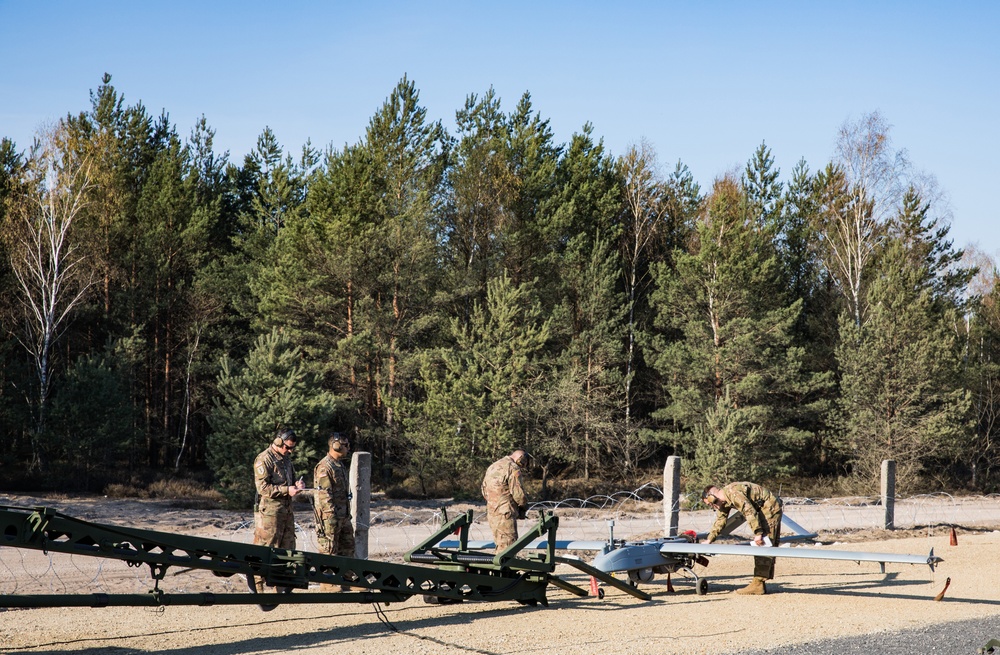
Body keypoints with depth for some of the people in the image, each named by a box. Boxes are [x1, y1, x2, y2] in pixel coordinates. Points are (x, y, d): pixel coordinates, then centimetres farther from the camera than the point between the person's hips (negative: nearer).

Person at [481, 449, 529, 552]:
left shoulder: (492, 467, 17)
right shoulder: (513, 468, -11)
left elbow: (484, 490, 22)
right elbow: (517, 492, -16)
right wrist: (524, 506, 1)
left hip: (491, 512, 8)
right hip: (505, 513, -8)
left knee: (500, 544, 15)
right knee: (508, 544, -6)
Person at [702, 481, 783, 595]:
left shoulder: (733, 493, -23)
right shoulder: (723, 501, 9)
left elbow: (749, 511, -28)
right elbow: (719, 522, 17)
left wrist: (758, 533, -26)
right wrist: (708, 540, 14)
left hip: (770, 507, -11)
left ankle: (757, 585, -16)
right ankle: (760, 584, 13)